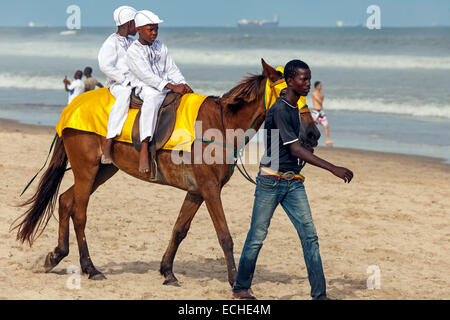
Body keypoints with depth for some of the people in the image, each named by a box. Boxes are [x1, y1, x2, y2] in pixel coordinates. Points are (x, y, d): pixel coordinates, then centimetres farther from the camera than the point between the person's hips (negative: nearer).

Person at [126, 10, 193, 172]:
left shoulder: (160, 46, 14)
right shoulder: (133, 51, -7)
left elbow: (171, 69, 14)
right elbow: (146, 75, -17)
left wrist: (183, 84, -6)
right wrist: (172, 87, -24)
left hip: (166, 85, 7)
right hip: (145, 88, -7)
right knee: (153, 101, -40)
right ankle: (144, 150, -49)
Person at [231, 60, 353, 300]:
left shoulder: (294, 108, 12)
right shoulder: (280, 110, -16)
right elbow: (295, 149, -21)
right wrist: (333, 169, -25)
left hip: (293, 182, 8)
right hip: (271, 180, -8)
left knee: (309, 235, -1)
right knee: (257, 235, 2)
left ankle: (319, 294, -3)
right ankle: (240, 288, 16)